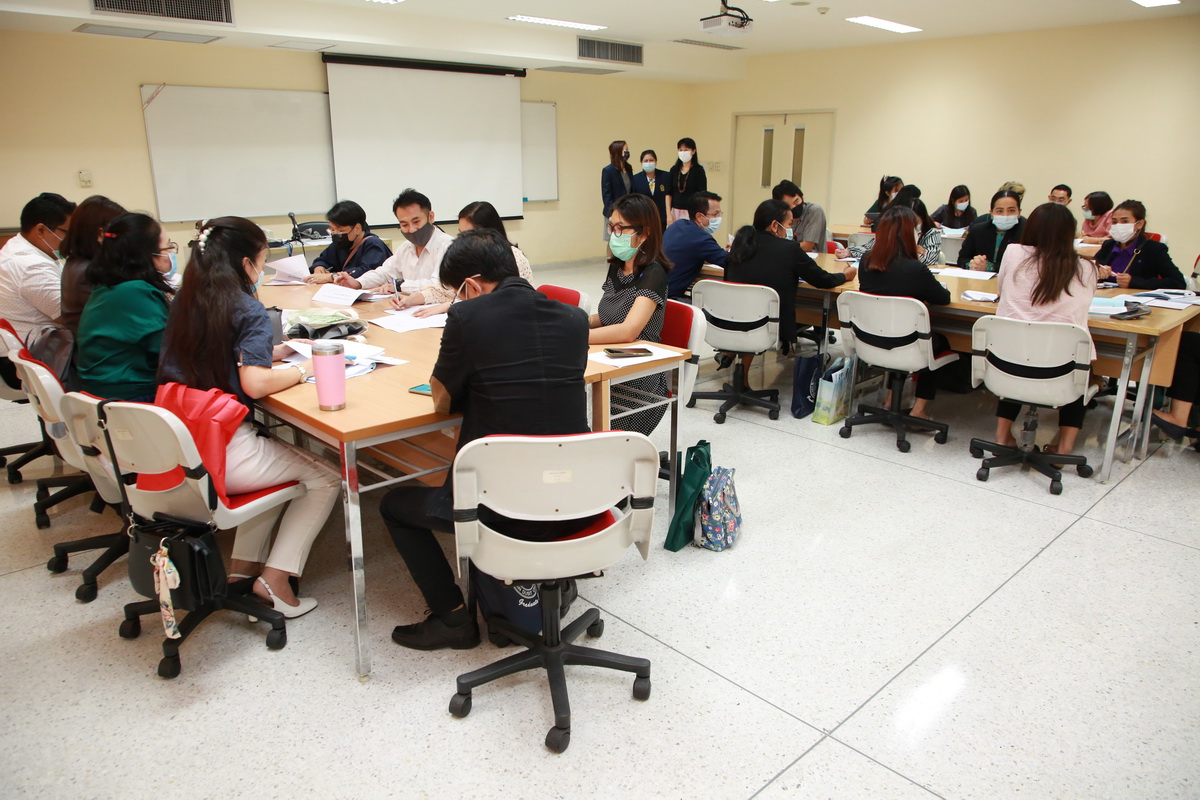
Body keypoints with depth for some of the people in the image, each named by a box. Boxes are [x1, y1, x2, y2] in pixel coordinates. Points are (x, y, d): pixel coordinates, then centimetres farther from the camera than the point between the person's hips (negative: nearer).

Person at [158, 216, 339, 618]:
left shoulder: (183, 303, 10)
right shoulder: (247, 310, -12)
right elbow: (255, 384, -21)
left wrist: (276, 351, 20)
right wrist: (304, 369, -4)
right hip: (223, 455, -8)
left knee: (278, 453, 32)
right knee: (325, 479, 9)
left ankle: (243, 565, 28)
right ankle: (274, 581, 7)